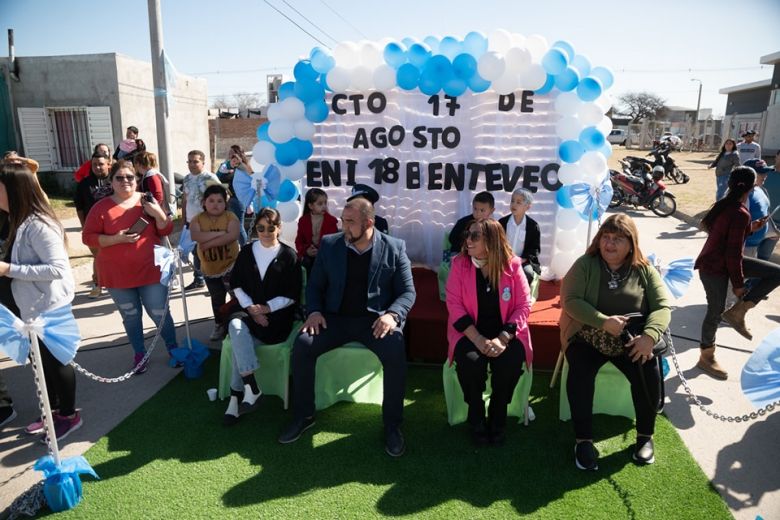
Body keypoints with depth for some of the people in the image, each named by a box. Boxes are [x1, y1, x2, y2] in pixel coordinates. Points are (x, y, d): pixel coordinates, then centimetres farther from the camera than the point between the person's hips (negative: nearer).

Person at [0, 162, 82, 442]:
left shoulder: (38, 225, -23)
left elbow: (58, 268, -29)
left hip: (48, 308, -9)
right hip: (32, 307, 9)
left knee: (55, 362, 7)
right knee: (43, 362, 20)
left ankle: (69, 416, 25)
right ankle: (54, 411, 37)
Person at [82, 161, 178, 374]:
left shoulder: (147, 202, 1)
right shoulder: (102, 207, -3)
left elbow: (166, 230, 2)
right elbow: (88, 237, -4)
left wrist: (158, 213, -17)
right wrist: (116, 239, -19)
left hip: (150, 271, 0)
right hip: (118, 275, 0)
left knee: (160, 314, 4)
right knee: (131, 317, 12)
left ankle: (173, 349, 25)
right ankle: (139, 354, 29)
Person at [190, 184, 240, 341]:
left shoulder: (230, 217, -9)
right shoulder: (198, 219, -4)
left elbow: (233, 236, -27)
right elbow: (196, 236, -24)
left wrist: (208, 243, -28)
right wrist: (220, 233, -27)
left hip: (230, 265, -3)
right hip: (210, 268, 3)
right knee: (217, 299, 20)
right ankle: (220, 325, 37)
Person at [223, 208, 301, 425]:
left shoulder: (289, 255, -1)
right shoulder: (246, 252, 10)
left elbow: (292, 296, -3)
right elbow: (236, 285, 9)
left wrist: (266, 308, -14)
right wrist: (250, 308, -7)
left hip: (277, 314, -3)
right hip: (250, 311, 3)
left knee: (240, 341, -27)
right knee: (236, 326, -30)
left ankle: (236, 397, -15)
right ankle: (251, 389, -28)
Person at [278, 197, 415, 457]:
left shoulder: (394, 248, -1)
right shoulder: (329, 244, 5)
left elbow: (407, 292, -1)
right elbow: (315, 285, 10)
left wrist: (392, 315, -20)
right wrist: (314, 311, -9)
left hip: (376, 319, -2)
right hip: (335, 317, 3)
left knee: (395, 352, -31)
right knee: (302, 344, -22)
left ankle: (392, 424, -10)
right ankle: (304, 416, 0)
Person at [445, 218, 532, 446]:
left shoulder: (512, 265, -5)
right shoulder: (459, 264, -5)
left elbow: (523, 305, -6)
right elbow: (454, 305, -10)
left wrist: (502, 339, -19)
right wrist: (478, 339, -20)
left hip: (505, 332, 0)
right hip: (470, 332, 0)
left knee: (510, 362, -28)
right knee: (470, 361, -29)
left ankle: (498, 418, 2)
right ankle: (476, 420, -1)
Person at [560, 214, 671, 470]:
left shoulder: (644, 270, 5)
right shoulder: (585, 264, -2)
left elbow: (663, 306, -3)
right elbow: (570, 300, -11)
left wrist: (649, 335, -23)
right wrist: (604, 322, -24)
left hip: (631, 341, 2)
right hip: (587, 336, -1)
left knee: (649, 373, -24)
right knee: (580, 371, -29)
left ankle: (645, 436, 2)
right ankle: (583, 440, -15)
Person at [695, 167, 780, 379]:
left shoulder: (724, 204, 1)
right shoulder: (740, 214, -24)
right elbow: (733, 253, -22)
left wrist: (751, 228, 13)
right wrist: (738, 283, -14)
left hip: (720, 260, 9)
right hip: (715, 267, -9)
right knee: (716, 311, 5)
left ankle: (737, 312, 10)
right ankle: (706, 358, 22)